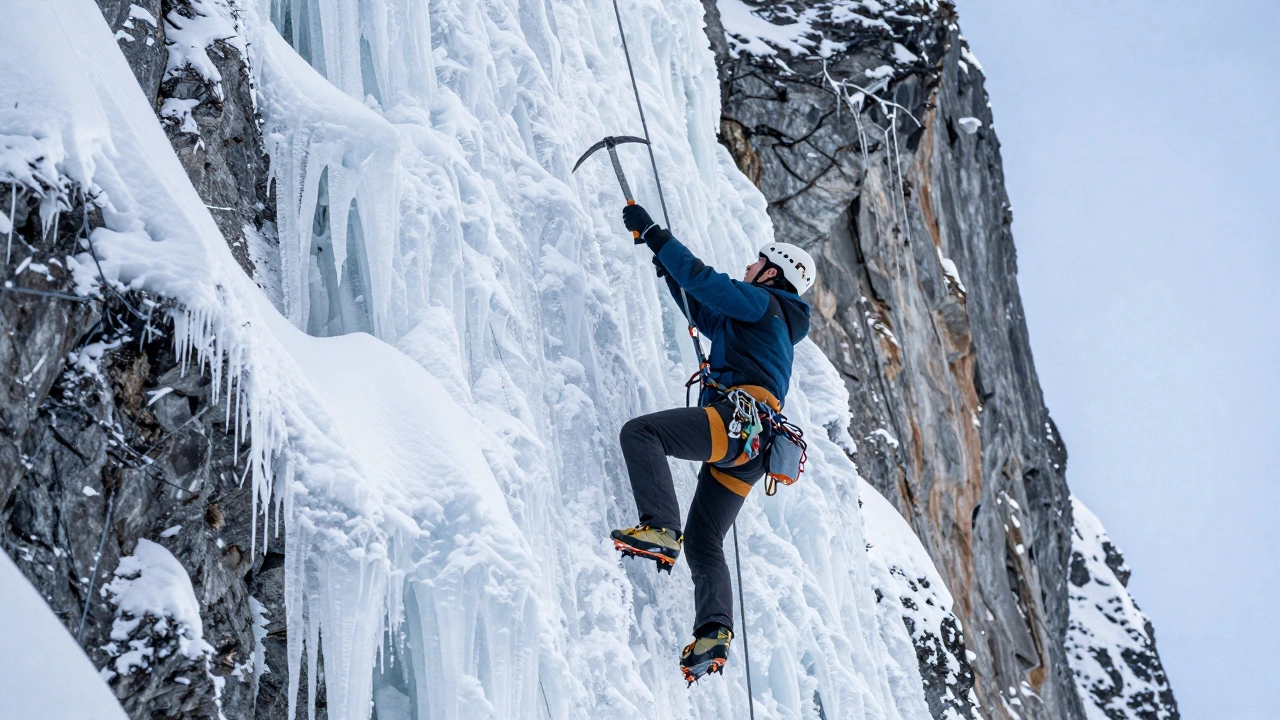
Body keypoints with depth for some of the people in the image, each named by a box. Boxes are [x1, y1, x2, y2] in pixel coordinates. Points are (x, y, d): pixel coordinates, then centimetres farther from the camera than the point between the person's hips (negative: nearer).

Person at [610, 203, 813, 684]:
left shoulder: (763, 302, 7)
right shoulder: (771, 323, 35)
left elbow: (703, 279, -4)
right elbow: (704, 314, 44)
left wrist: (651, 232, 1)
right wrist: (667, 267, 37)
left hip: (739, 419, -10)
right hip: (749, 447, 10)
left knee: (640, 432, -23)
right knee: (703, 543, 6)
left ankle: (660, 529, -38)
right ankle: (714, 632, -9)